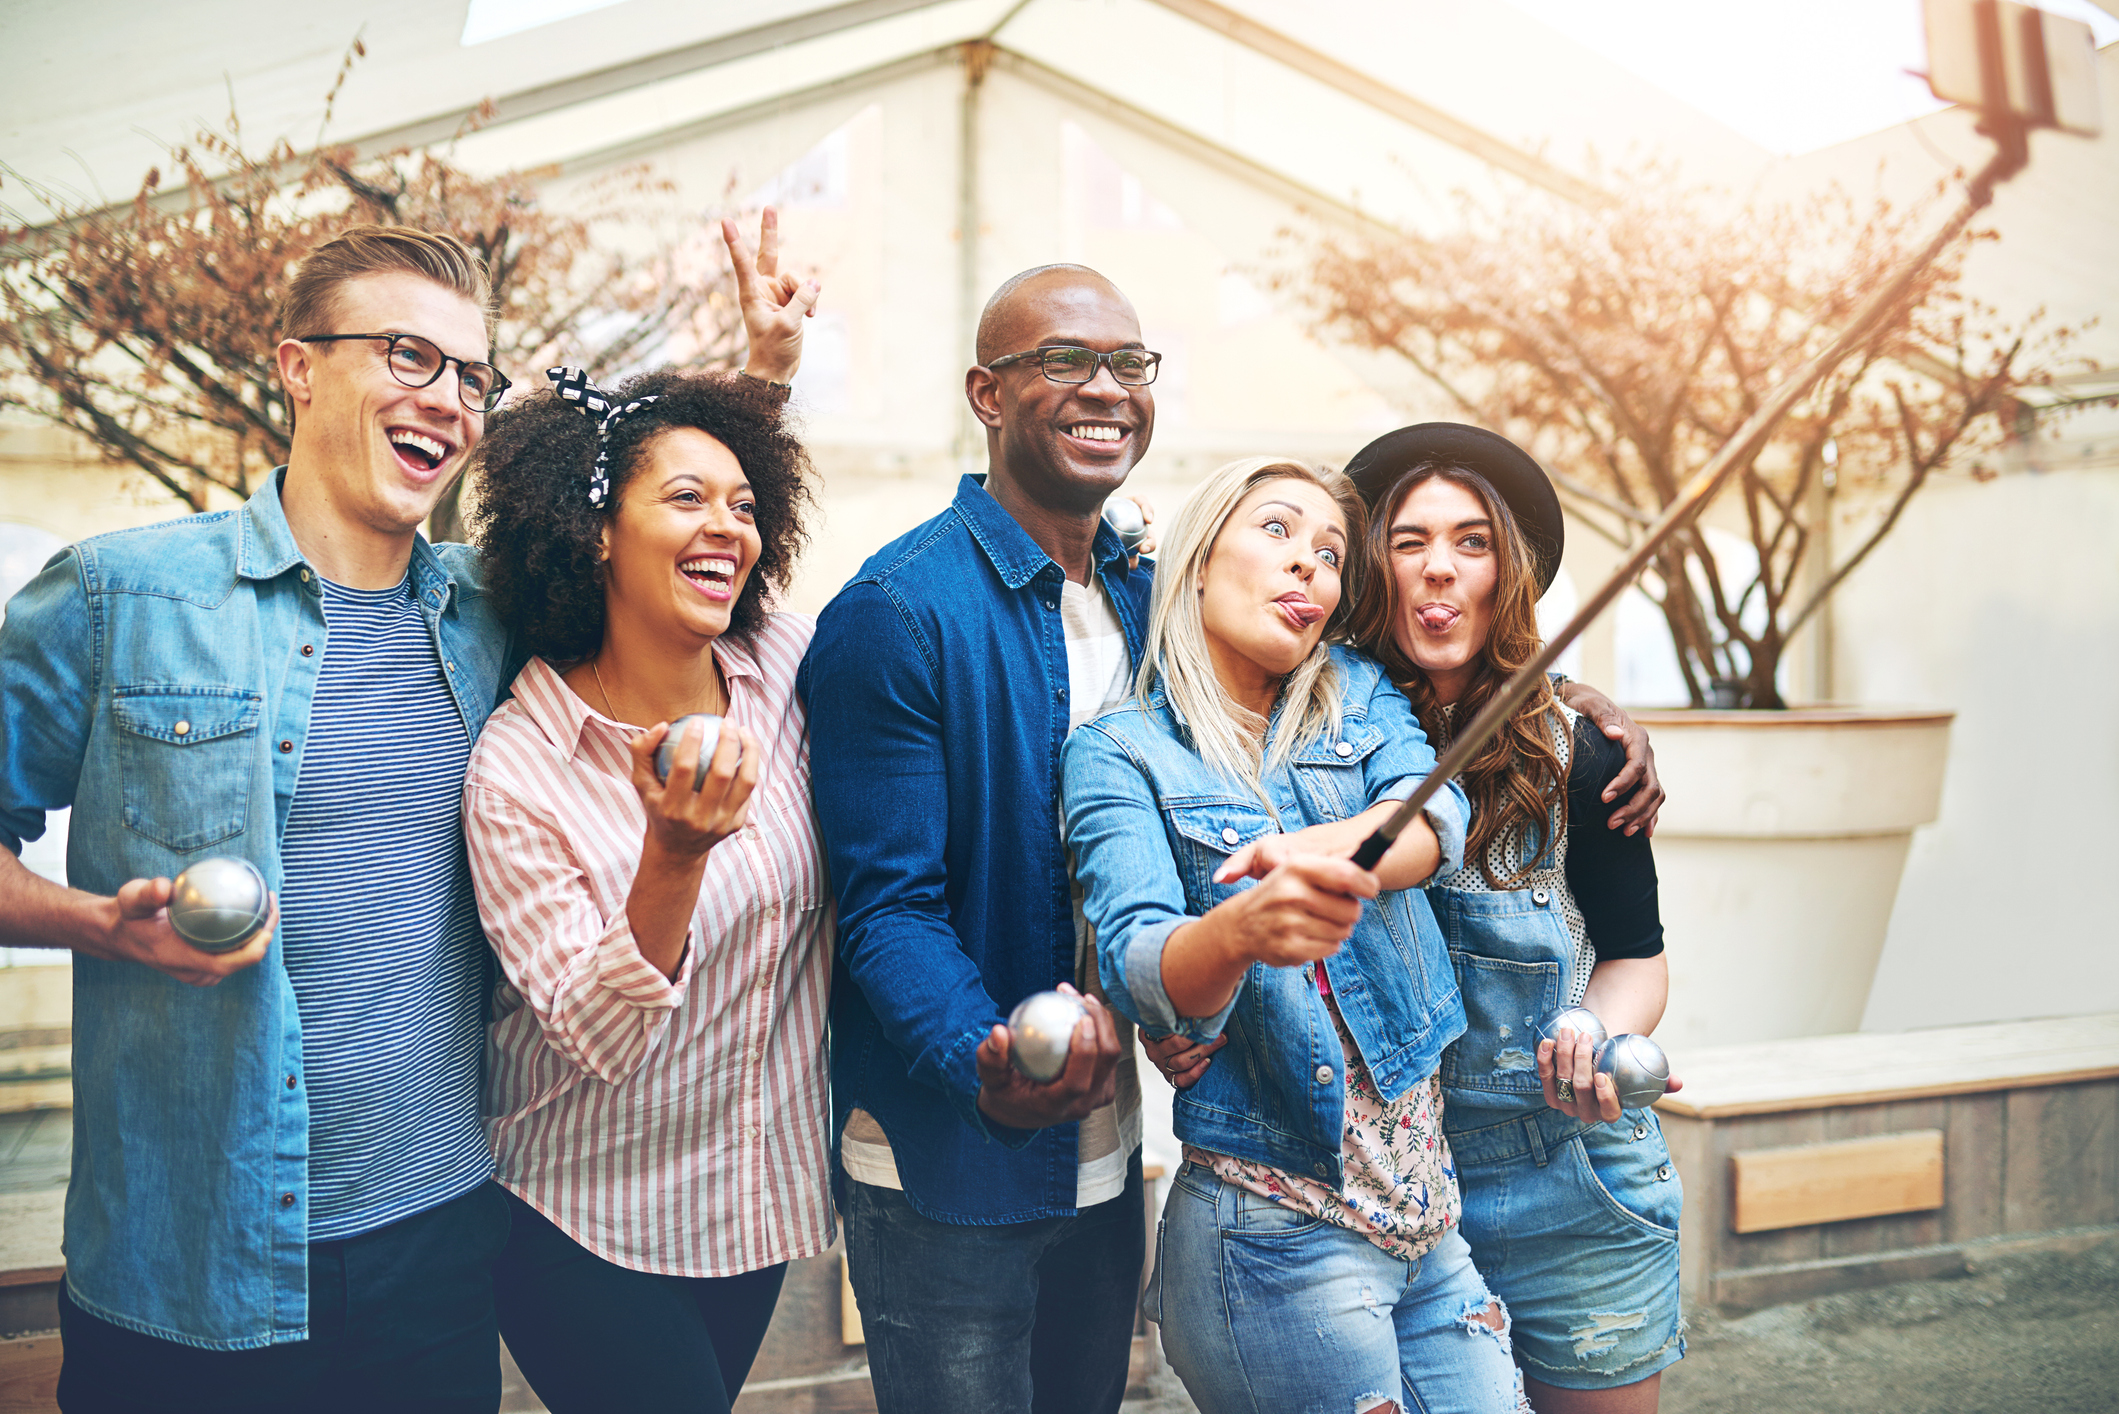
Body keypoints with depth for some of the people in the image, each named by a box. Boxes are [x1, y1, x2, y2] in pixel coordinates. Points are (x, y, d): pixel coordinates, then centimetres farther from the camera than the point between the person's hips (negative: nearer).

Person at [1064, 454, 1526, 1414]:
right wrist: (1243, 928, -45)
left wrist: (1323, 851, -34)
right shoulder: (1119, 752, -7)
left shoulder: (1359, 696, 8)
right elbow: (1136, 963, -22)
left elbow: (1439, 818, -12)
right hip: (1273, 1228, -5)